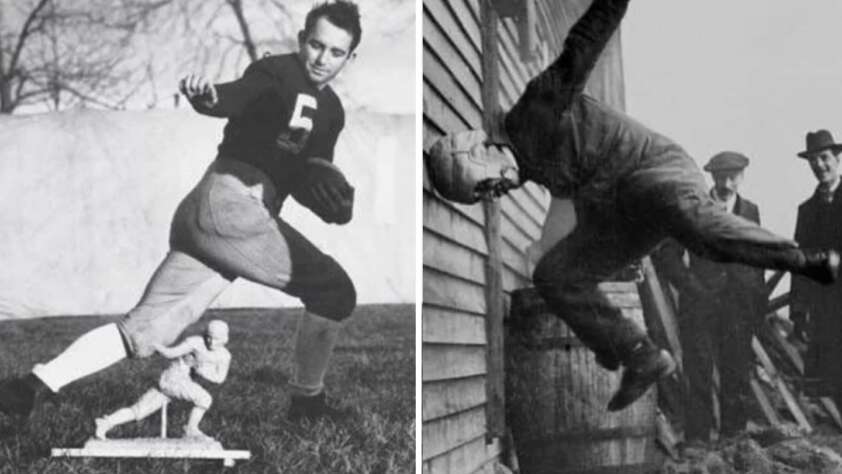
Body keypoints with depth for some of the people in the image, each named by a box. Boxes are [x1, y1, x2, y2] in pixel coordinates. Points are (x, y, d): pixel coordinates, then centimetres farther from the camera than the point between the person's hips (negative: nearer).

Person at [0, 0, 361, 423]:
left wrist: (331, 203, 2)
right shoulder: (278, 72, -3)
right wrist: (208, 95, -46)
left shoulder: (331, 111, 22)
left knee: (145, 327, 1)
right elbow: (238, 95, -23)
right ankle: (308, 400, 8)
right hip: (229, 203, -8)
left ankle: (36, 385, -2)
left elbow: (303, 181, 23)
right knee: (334, 289, -6)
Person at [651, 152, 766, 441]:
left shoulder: (751, 212, 12)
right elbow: (665, 255, 3)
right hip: (699, 306, -2)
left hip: (738, 310, 3)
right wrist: (690, 285, -7)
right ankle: (696, 443, 1)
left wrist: (758, 306, 9)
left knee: (738, 379, 2)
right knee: (699, 379, -4)